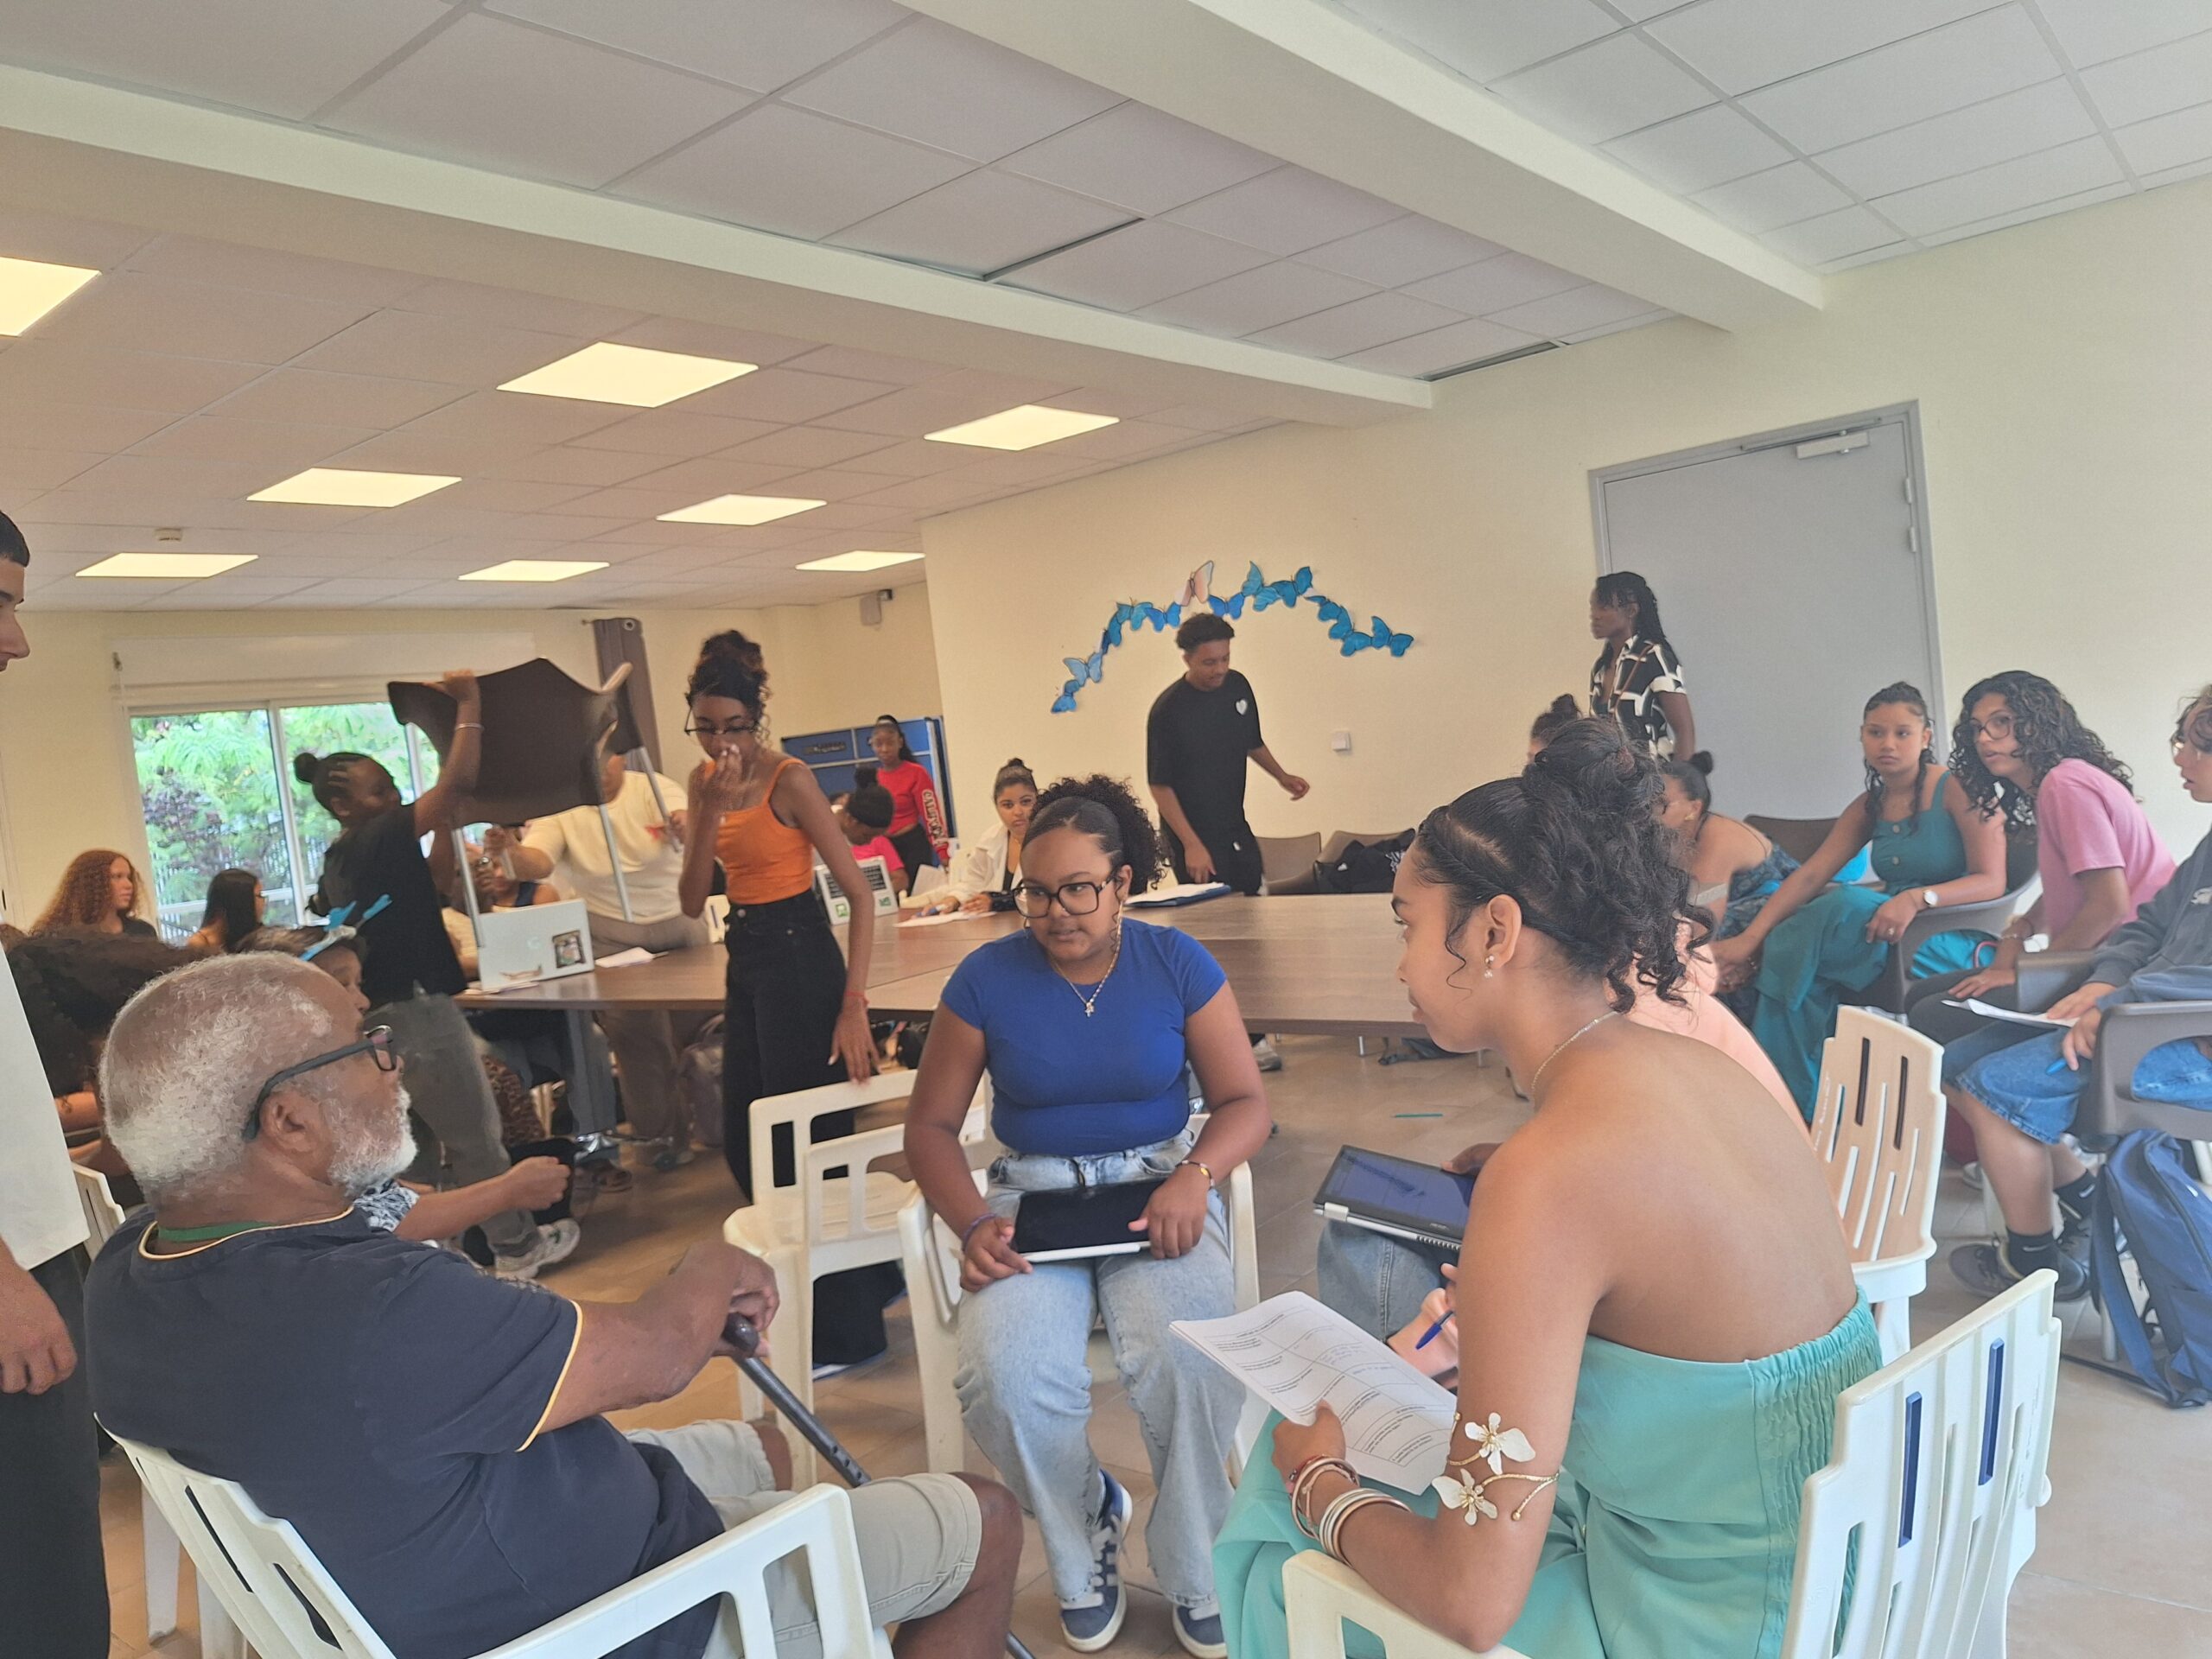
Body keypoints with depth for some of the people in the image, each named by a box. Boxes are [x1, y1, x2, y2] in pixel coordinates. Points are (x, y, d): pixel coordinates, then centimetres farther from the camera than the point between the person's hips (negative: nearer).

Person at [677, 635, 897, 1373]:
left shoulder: (789, 780, -15)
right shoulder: (703, 781, 6)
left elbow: (860, 894, -17)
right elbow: (691, 901, -1)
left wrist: (853, 1004, -22)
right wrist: (711, 812, -16)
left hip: (799, 958, -8)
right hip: (745, 960, 9)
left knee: (807, 1144, -1)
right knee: (743, 1144, 16)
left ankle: (843, 1332, 15)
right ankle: (865, 1277, 34)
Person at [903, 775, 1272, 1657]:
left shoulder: (1177, 963, -2)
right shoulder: (987, 976, -3)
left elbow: (1246, 1102, -1)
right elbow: (931, 1126, 2)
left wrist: (1194, 1177, -21)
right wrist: (972, 1224, -16)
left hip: (1158, 1183, 0)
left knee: (1190, 1361, -30)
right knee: (1007, 1378, -28)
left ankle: (1195, 1579, 0)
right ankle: (1084, 1542, 7)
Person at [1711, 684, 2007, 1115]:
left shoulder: (1957, 792, -5)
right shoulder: (1870, 805, 12)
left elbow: (1992, 882, -12)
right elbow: (1810, 875, 3)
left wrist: (1918, 898, -31)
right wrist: (1750, 939, -10)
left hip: (1953, 940, -5)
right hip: (1891, 928, 5)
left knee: (1848, 907, -33)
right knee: (1785, 949, -24)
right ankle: (1799, 1107, -18)